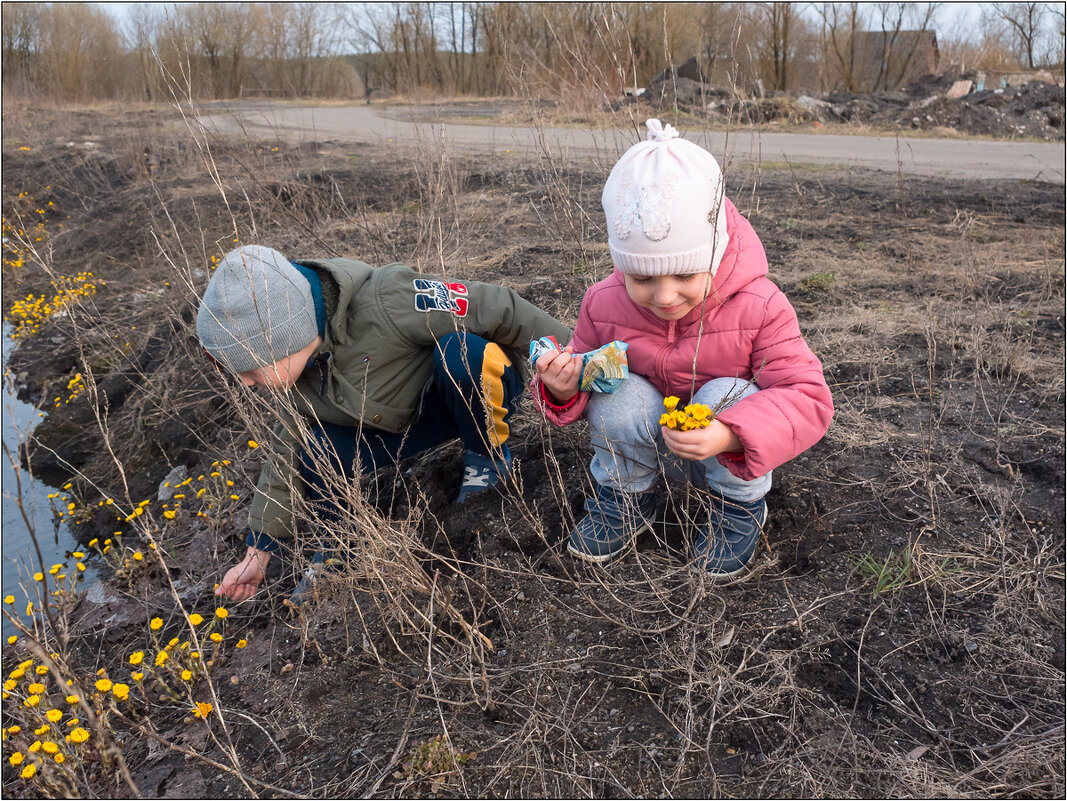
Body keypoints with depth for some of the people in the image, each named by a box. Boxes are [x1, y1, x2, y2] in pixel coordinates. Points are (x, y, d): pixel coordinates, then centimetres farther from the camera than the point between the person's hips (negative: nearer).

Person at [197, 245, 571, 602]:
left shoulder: (386, 301, -36)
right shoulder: (304, 374, -10)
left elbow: (497, 309, -29)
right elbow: (287, 455, 3)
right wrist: (258, 552, 8)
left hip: (485, 388, -5)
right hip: (411, 419, 6)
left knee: (460, 351, -39)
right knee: (316, 451, -15)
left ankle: (489, 455, -11)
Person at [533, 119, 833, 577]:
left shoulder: (757, 307, -26)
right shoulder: (604, 304, -17)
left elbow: (807, 399, -29)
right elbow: (585, 366, -2)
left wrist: (731, 436, -48)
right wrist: (563, 388, -30)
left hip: (731, 456, -1)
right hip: (650, 446, 2)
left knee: (728, 394, -33)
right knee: (619, 397, -29)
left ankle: (740, 507, -4)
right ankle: (626, 498, 2)